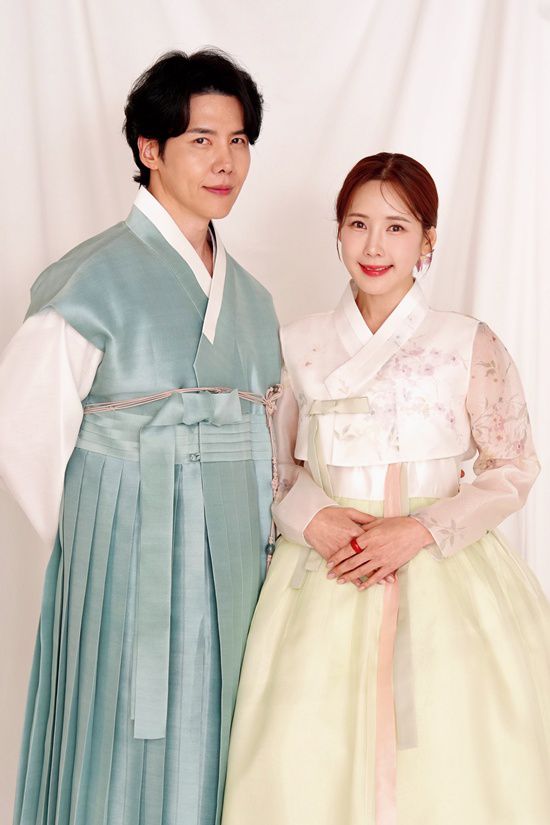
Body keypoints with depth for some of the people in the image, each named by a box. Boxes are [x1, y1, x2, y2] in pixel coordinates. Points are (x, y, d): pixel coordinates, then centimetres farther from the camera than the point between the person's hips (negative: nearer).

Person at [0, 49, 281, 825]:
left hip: (234, 576, 6)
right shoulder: (98, 276, -9)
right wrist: (93, 537, -2)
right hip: (132, 574, -6)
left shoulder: (248, 295, 12)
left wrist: (253, 538, 8)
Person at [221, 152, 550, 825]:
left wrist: (421, 529, -13)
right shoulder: (299, 346, 4)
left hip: (445, 580, -1)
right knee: (311, 767, 2)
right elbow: (274, 466, 11)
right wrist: (314, 520, -9)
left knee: (444, 760, 0)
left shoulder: (470, 346, -3)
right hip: (325, 579, 2)